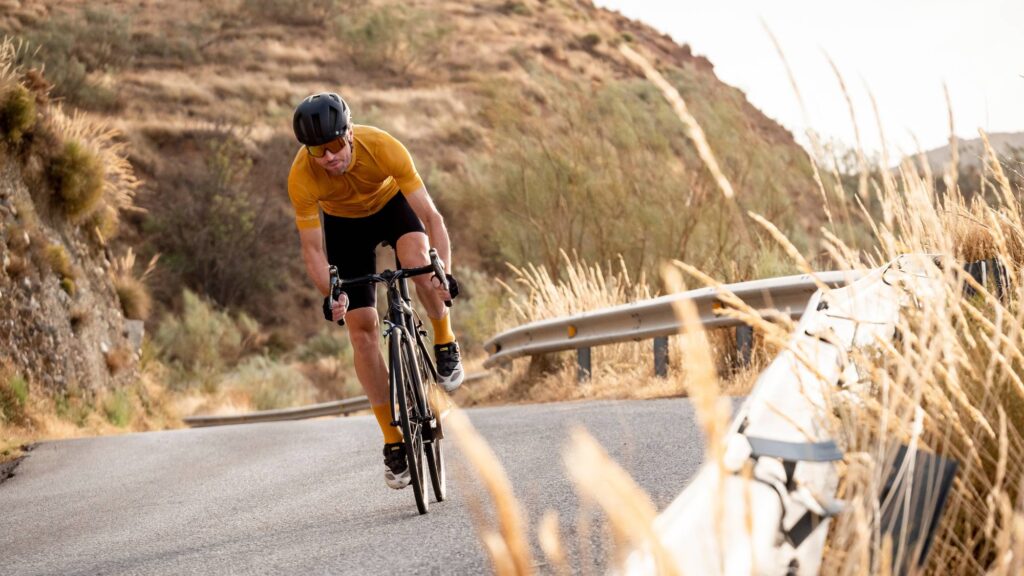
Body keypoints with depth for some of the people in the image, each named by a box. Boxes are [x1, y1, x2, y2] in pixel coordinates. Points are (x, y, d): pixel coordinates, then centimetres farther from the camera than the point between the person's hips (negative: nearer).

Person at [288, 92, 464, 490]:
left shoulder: (383, 148, -36)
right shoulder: (302, 177, -33)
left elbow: (430, 216, -34)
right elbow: (312, 248, -25)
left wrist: (444, 271, -47)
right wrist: (329, 295, -43)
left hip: (392, 204, -1)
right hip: (345, 224, 1)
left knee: (418, 260, -36)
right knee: (362, 330, -8)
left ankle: (445, 342, -8)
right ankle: (393, 442, 0)